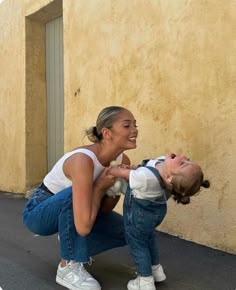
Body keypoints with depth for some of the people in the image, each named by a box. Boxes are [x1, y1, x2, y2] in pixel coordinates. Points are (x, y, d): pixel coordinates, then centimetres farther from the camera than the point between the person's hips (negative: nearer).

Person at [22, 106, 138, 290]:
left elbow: (104, 209, -6)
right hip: (39, 212, -6)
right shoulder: (83, 160, -37)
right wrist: (99, 187, -29)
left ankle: (72, 247, 15)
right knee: (74, 195, -38)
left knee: (125, 231, -9)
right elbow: (84, 226, -41)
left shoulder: (123, 160, -13)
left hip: (68, 211, 7)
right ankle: (68, 266, -18)